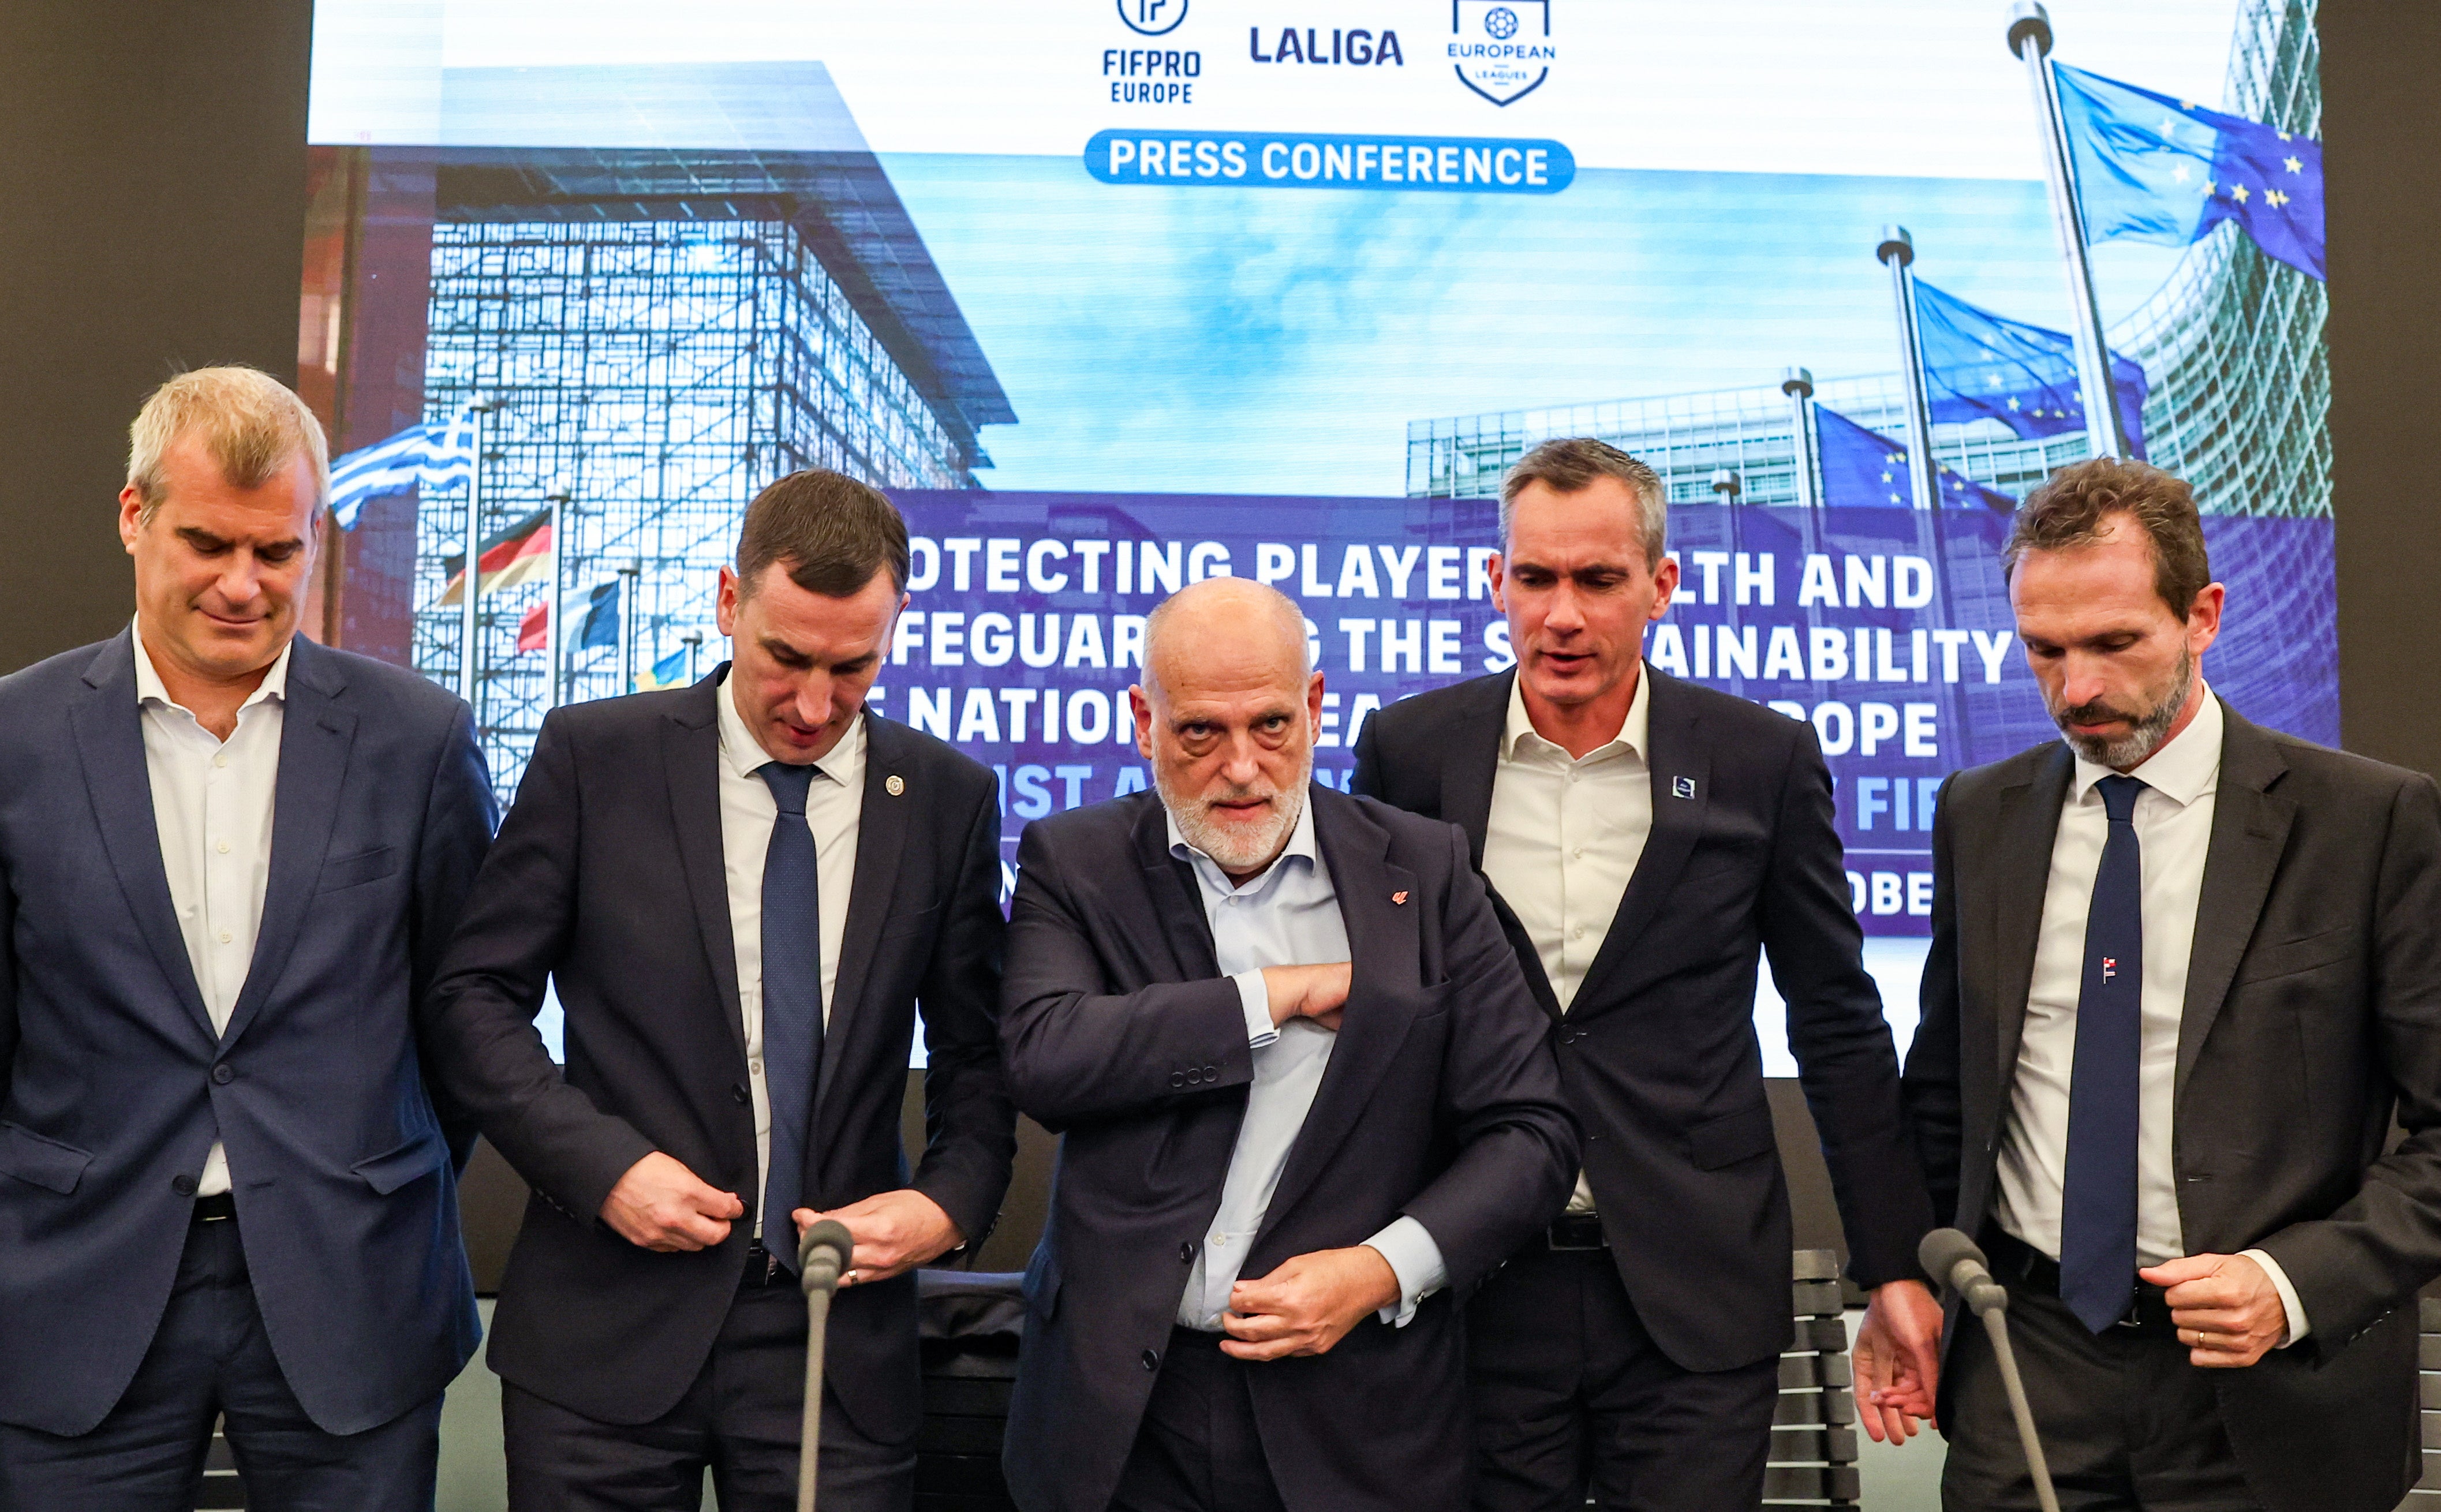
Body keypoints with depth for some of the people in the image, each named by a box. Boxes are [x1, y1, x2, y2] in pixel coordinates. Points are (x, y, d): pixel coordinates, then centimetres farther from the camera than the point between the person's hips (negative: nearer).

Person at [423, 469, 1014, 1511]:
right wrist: (602, 1162, -12)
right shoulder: (595, 757, -3)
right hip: (606, 1332, -1)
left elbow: (978, 1052, 8)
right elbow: (477, 995, 0)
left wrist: (952, 1199, -8)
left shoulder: (949, 798, 2)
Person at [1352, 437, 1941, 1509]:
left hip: (1695, 1298, 0)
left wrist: (1895, 1265, 4)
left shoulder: (1763, 760, -2)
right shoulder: (1409, 752, -1)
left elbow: (1837, 1023, 5)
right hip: (1476, 1292, 1)